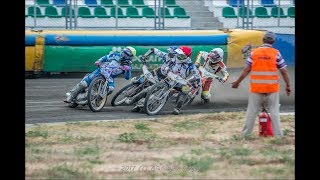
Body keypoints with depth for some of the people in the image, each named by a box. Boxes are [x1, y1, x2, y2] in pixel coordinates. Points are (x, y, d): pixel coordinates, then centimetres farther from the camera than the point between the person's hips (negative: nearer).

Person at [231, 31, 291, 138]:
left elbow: (246, 70, 1)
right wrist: (288, 85, 8)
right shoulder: (276, 53, -3)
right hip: (272, 88, -1)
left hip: (256, 87, 1)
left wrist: (237, 82, 11)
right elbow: (284, 71, -2)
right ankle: (278, 134, 6)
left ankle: (246, 133, 16)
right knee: (274, 111, 7)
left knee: (252, 111, 10)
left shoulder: (254, 52, 0)